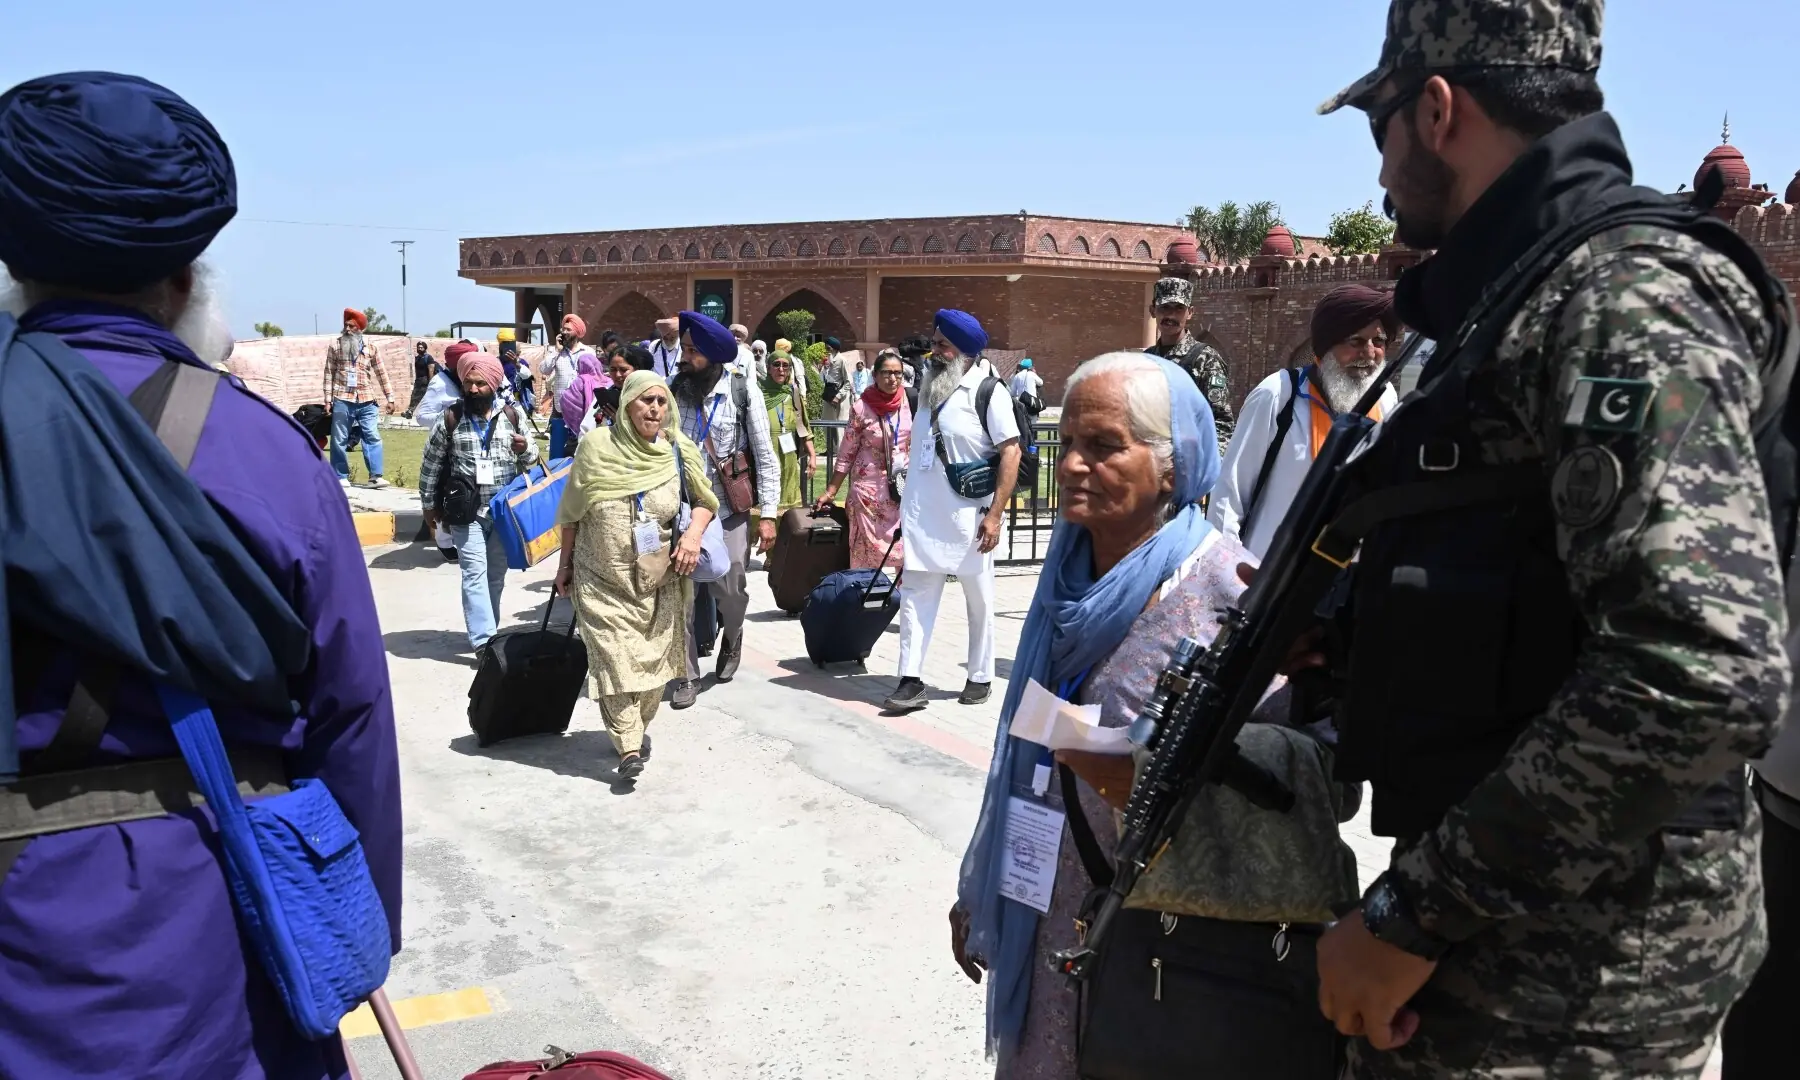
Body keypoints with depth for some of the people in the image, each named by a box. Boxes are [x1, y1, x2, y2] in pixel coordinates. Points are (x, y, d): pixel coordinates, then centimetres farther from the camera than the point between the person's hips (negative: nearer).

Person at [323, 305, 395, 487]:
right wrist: (328, 399, -2)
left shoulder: (370, 349, 8)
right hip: (342, 400, -1)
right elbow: (329, 373, 3)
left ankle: (375, 476, -4)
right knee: (339, 440, 4)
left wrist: (390, 398, 10)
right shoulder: (335, 346, 5)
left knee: (373, 437, -5)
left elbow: (381, 374, 12)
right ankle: (341, 477, 12)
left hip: (366, 401, 1)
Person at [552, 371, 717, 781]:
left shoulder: (680, 450, -3)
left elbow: (705, 500, 9)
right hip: (603, 580, -2)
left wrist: (694, 532, -11)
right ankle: (629, 747, -9)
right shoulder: (596, 446, -6)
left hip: (661, 581, 2)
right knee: (613, 660, -11)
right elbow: (572, 512, 4)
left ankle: (640, 728, 32)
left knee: (653, 659, 10)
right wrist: (565, 563, 8)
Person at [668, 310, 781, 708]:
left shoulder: (743, 390, -6)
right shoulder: (674, 389, 1)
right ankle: (688, 674, 11)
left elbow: (765, 455, -4)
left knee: (729, 590, -2)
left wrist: (768, 513, -8)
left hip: (730, 508, -2)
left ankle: (731, 638, 32)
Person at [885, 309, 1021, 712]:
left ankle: (980, 677, 21)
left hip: (969, 517, -6)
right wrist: (907, 504, 18)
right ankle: (911, 680, 4)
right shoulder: (931, 386, 10)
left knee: (979, 602, 9)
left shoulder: (988, 391, -10)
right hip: (923, 516, 6)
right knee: (915, 597, 2)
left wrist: (995, 514, -18)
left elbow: (1011, 453, -13)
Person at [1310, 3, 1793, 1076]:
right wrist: (1343, 635, 15)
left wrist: (1415, 918, -25)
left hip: (1565, 983, -9)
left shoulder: (1623, 292, -18)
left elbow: (1706, 672, -30)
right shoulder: (1533, 295, 13)